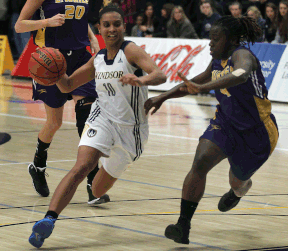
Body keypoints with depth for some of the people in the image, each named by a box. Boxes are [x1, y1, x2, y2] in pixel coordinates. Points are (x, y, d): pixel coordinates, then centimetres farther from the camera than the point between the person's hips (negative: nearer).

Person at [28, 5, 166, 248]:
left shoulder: (131, 51, -12)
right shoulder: (98, 59, 6)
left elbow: (160, 75, -28)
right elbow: (67, 86, 16)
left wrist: (140, 80, -50)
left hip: (130, 128, -2)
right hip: (102, 119, 2)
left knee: (99, 191, 13)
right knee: (81, 167, -26)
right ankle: (49, 219, -38)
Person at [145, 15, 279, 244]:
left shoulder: (242, 55, -26)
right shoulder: (218, 61, 0)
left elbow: (241, 74, -51)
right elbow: (198, 82, 18)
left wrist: (204, 87, -63)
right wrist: (163, 97, 10)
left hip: (256, 134, -6)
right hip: (226, 123, 6)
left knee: (238, 182, 15)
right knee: (200, 163, -21)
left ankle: (240, 190, 57)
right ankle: (183, 227, -24)